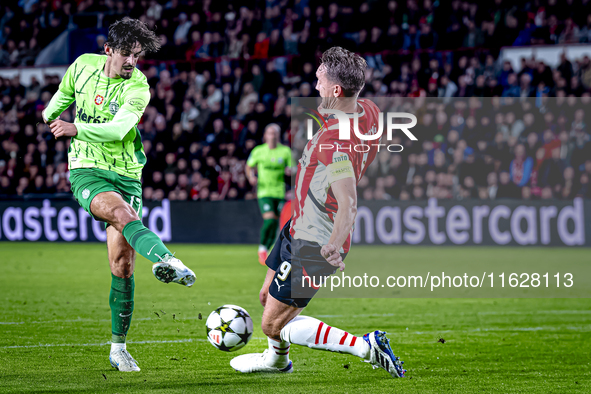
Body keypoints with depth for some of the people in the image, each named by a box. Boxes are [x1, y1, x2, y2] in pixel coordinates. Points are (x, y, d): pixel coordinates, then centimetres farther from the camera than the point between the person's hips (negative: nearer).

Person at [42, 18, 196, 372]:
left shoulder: (138, 88, -10)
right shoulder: (83, 66, 0)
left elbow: (118, 129, -26)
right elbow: (65, 92, 24)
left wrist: (77, 129, -35)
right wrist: (50, 114, 37)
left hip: (127, 176, 0)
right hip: (86, 171, 0)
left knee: (122, 266, -4)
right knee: (122, 213, -34)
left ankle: (118, 347, 10)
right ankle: (167, 260, -63)